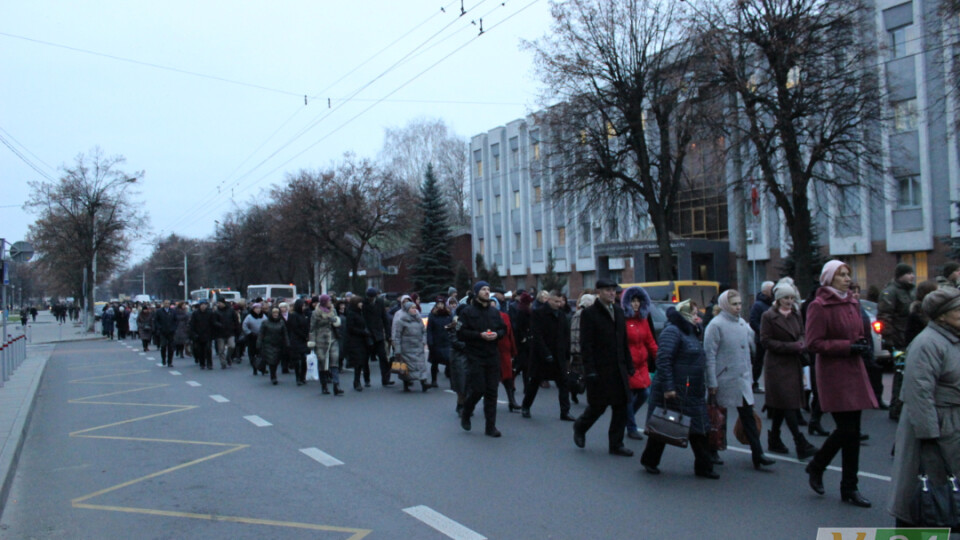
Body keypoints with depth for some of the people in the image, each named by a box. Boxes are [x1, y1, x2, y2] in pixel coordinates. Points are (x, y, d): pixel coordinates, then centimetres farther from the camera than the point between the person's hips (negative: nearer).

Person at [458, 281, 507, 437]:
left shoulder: (495, 311, 11)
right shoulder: (467, 311, -4)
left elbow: (503, 329, 16)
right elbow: (461, 333, -9)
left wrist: (496, 334, -6)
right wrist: (480, 335, -17)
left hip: (492, 356, 4)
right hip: (475, 357, -4)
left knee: (492, 391, 3)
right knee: (477, 389, -7)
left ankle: (490, 426, 10)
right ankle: (465, 414, 23)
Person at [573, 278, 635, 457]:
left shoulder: (618, 312, 12)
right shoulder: (589, 313, -8)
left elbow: (624, 342, 16)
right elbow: (586, 345, -12)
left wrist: (629, 365, 11)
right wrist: (590, 370, -16)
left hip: (619, 369, 6)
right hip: (600, 369, -6)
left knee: (621, 407, 6)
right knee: (598, 406, 3)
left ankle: (616, 445, 16)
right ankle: (580, 427, 31)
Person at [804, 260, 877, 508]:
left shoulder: (852, 304, 13)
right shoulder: (819, 306, -11)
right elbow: (814, 343, -15)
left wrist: (861, 343, 2)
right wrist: (847, 346, -18)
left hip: (854, 370, 8)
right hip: (833, 373, -7)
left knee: (852, 431, 8)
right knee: (846, 430, -7)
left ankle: (849, 489, 18)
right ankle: (816, 467, 19)